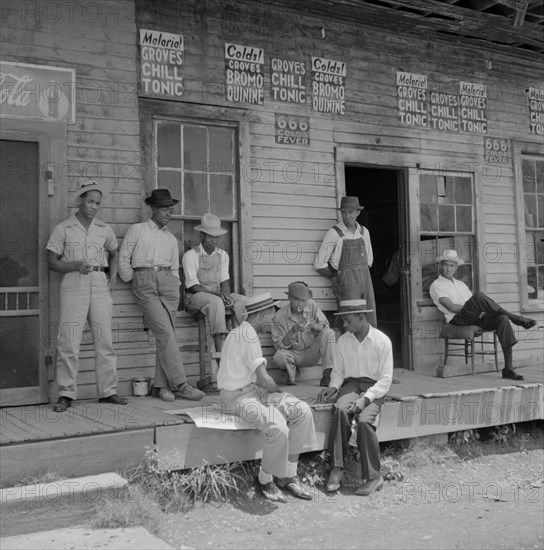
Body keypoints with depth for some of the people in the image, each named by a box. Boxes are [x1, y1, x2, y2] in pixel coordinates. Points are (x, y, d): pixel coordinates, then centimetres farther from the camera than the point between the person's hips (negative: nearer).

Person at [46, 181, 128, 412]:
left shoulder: (104, 230, 13)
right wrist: (75, 265, -16)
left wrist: (113, 277, 15)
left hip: (99, 284, 4)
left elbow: (113, 253, 29)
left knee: (104, 339, 4)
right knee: (69, 341, -6)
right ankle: (66, 394, 1)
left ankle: (108, 391, 12)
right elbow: (52, 262, 1)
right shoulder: (63, 229, 2)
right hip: (73, 283, -4)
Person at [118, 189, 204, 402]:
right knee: (165, 332, -15)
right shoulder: (136, 230, 11)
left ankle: (161, 385, 5)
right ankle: (180, 384, -17)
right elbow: (124, 259, 9)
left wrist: (175, 288, 11)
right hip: (145, 281, -4)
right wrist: (132, 282, 8)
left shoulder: (171, 239, 23)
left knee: (166, 335, -2)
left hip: (168, 281, 4)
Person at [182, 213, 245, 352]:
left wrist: (226, 296, -14)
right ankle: (220, 349, -41)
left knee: (241, 300, -21)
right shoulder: (190, 255, -5)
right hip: (195, 298, -6)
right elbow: (193, 287, -10)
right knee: (215, 301, -37)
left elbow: (225, 282, 9)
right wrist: (217, 294, -21)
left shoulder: (223, 255, 12)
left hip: (217, 296, 6)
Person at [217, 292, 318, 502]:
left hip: (254, 390, 10)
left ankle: (287, 475, -3)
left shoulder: (241, 331, 15)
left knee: (302, 411, -7)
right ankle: (265, 479, -5)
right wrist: (280, 393, 2)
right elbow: (263, 378, -17)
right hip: (239, 397, -10)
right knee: (278, 428, -31)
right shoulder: (249, 335, -17)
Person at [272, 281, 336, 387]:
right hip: (294, 354, -1)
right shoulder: (280, 316, -12)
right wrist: (292, 332, -30)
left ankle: (328, 374, -21)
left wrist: (314, 326, -29)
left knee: (329, 333, -22)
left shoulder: (312, 306, -8)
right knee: (279, 356, -34)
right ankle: (292, 370, 3)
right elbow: (279, 345, -12)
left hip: (312, 353, 2)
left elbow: (325, 326, -6)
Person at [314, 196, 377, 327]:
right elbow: (320, 264, -5)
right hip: (345, 285, -5)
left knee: (370, 325, 3)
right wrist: (338, 277, 2)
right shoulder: (334, 233, -7)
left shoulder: (364, 232, 10)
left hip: (365, 281, 5)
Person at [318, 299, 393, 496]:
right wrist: (333, 387, -7)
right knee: (340, 409, -31)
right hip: (351, 384, 3)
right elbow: (338, 371, 15)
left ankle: (374, 476, -19)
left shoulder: (382, 341, -7)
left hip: (374, 387, -3)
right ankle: (337, 467, -27)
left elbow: (386, 378, -8)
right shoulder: (343, 341, 6)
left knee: (364, 419, -31)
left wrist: (365, 398, -20)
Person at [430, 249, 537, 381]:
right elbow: (451, 307, -9)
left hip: (477, 319, 6)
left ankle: (508, 368, -25)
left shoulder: (461, 284, 29)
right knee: (478, 295, -32)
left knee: (502, 319, -24)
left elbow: (476, 305, 20)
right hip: (458, 320, -6)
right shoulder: (436, 286, 6)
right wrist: (475, 307, -10)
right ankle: (515, 318, -19)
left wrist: (481, 309, -4)